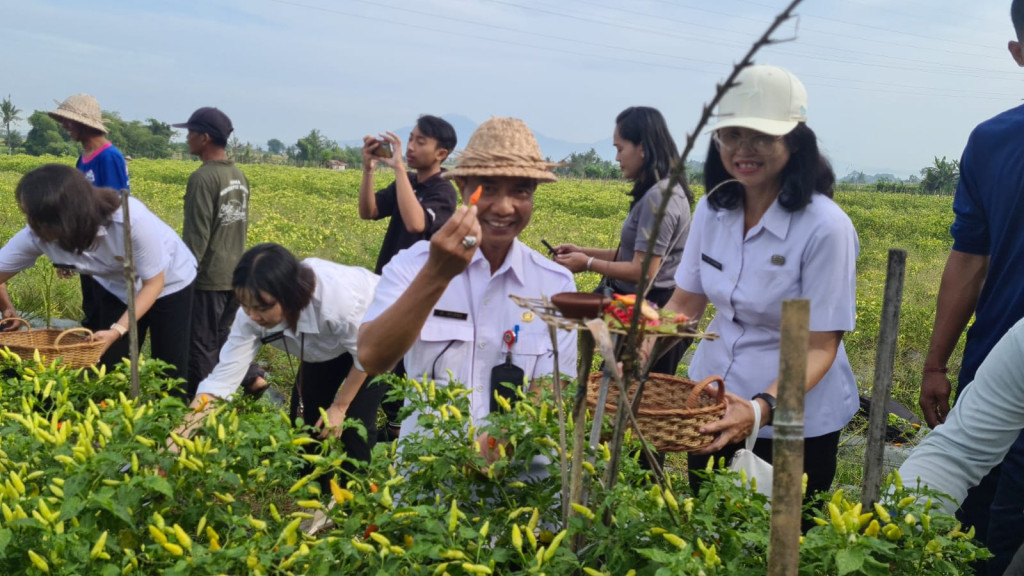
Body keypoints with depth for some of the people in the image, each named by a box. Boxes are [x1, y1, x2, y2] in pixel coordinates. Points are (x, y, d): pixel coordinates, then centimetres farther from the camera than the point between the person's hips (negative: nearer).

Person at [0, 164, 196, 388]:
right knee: (111, 368, 4)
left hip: (169, 283, -3)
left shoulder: (131, 219, -39)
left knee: (169, 371, 2)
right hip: (116, 289, 4)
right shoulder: (36, 236, -27)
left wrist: (118, 329, -34)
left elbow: (153, 283, -26)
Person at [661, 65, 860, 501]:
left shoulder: (825, 228, -21)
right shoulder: (713, 210, -3)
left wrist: (762, 408, -36)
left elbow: (820, 347, -21)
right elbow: (684, 305, 3)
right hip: (714, 407, 5)